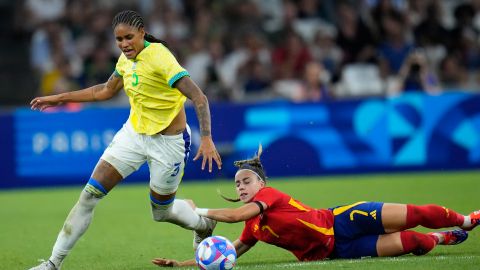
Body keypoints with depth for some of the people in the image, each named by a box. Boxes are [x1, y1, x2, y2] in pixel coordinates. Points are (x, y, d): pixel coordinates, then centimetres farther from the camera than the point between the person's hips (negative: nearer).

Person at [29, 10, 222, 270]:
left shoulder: (159, 57, -24)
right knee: (90, 193, -5)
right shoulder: (126, 59, -1)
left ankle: (204, 224, 44)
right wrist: (60, 98, 21)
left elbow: (199, 98, -28)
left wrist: (206, 139, -39)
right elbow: (106, 91, 19)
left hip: (168, 141, -6)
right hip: (133, 132, 6)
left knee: (161, 212, 10)